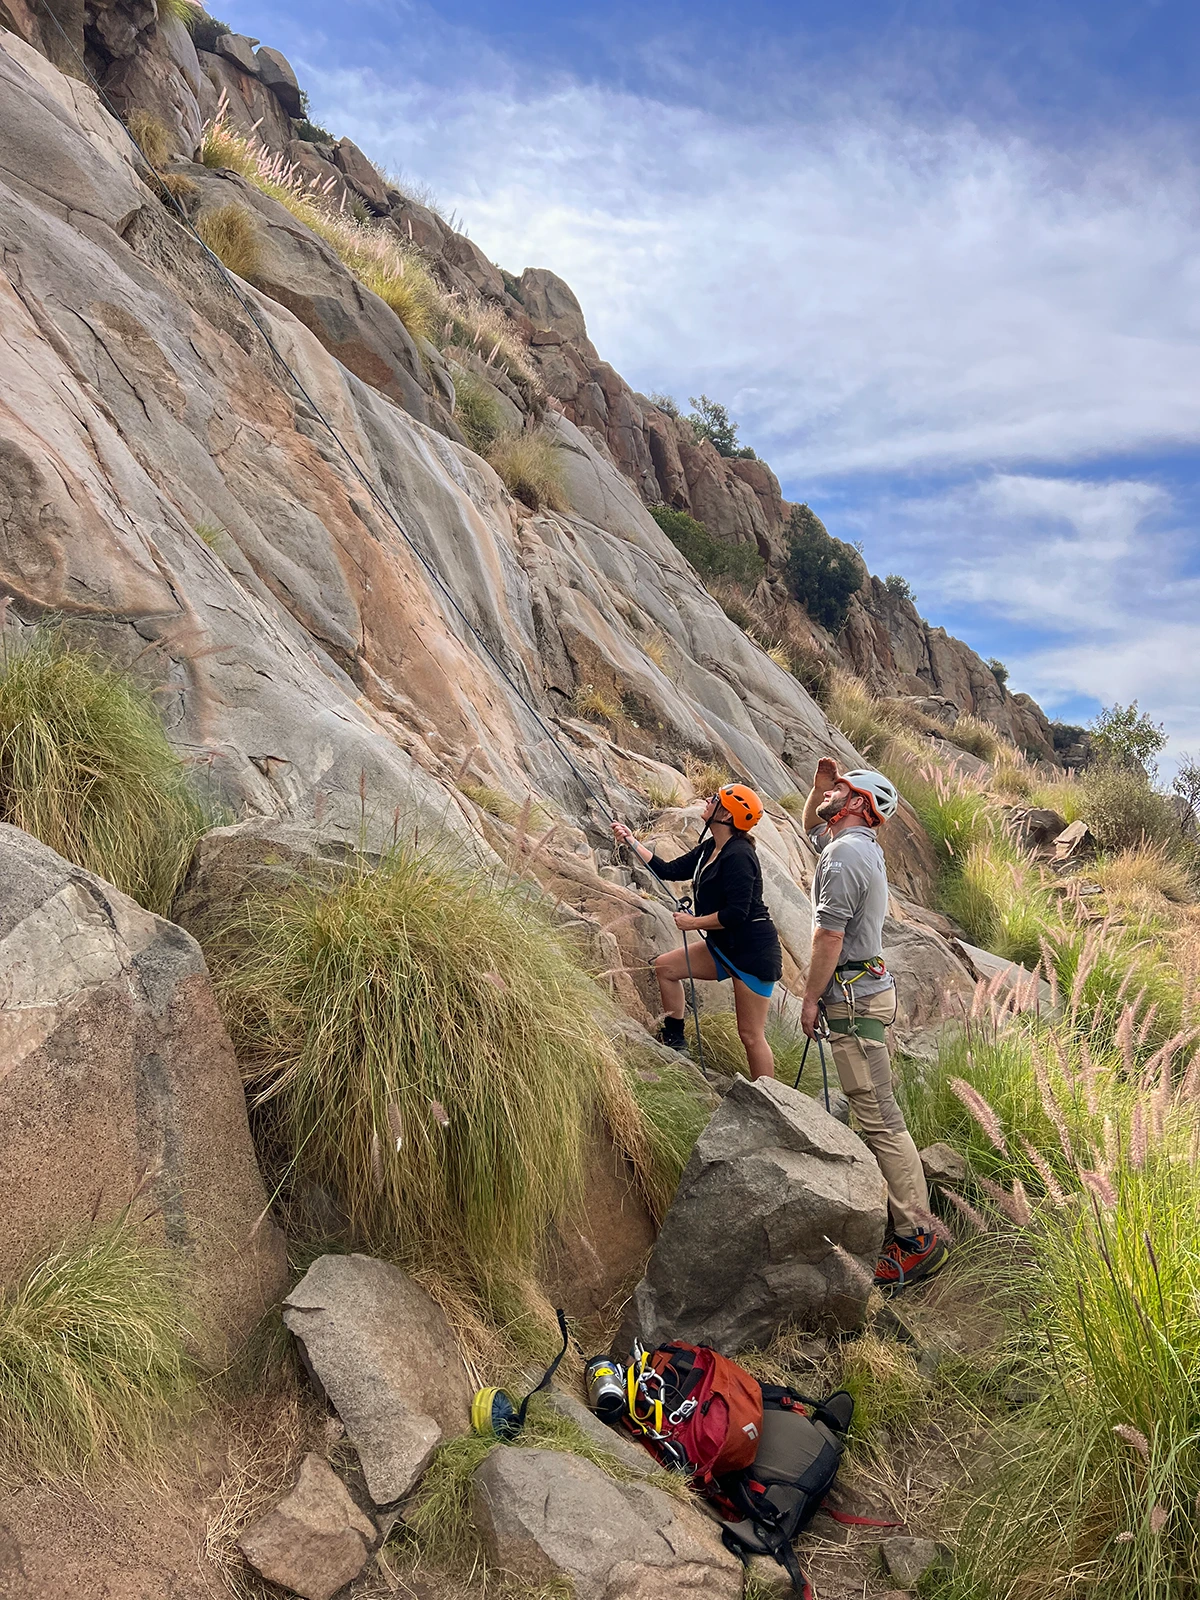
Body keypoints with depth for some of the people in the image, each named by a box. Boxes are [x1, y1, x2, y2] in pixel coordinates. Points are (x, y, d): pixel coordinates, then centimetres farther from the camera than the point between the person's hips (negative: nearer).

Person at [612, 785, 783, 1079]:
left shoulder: (738, 855, -22)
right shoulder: (710, 848, 8)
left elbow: (736, 913, -27)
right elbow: (669, 871, 13)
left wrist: (694, 922, -14)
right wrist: (631, 841, 11)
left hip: (753, 952, -10)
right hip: (724, 947, 10)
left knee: (751, 1034, -4)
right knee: (665, 967, 10)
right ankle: (674, 1039, 23)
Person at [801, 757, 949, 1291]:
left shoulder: (844, 854, -16)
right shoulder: (861, 845, 15)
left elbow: (829, 935, -19)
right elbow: (811, 827, 34)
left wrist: (811, 998, -11)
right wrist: (818, 783, 18)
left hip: (852, 998, -10)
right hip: (868, 987, 10)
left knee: (879, 1118, -8)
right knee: (875, 1112, 15)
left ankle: (917, 1237, -4)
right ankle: (904, 1209, 23)